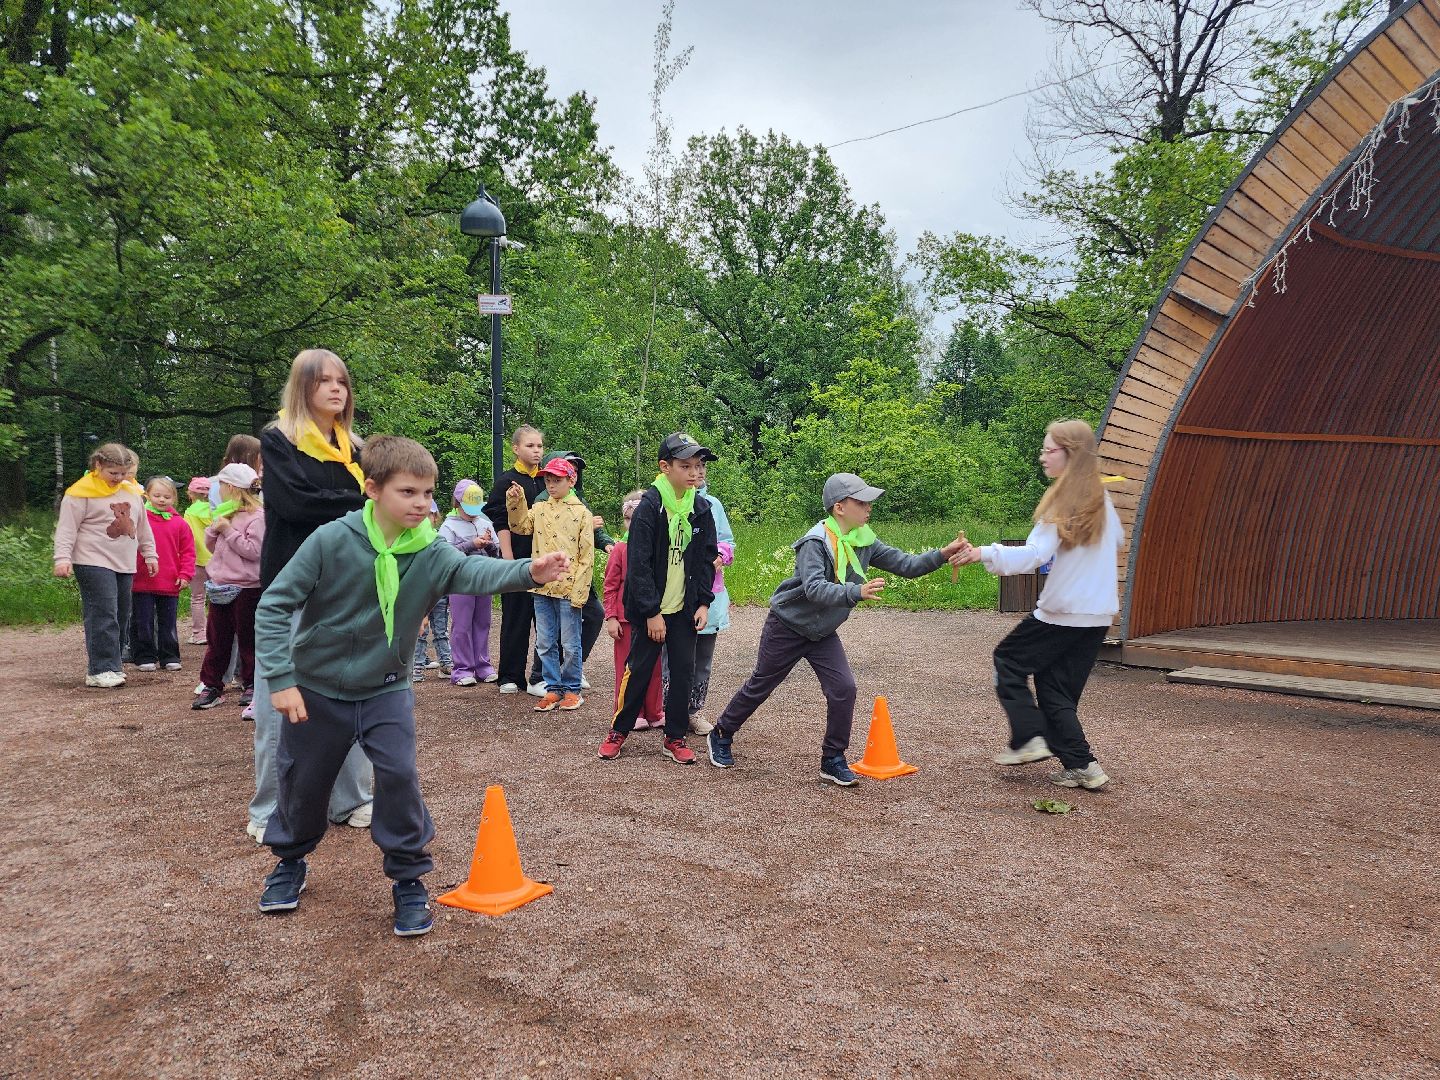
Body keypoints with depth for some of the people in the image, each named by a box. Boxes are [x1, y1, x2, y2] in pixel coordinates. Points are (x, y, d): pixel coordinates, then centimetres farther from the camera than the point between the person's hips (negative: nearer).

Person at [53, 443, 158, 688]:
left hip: (125, 566, 7)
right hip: (94, 564, -7)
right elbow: (67, 528, -8)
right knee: (103, 615, -13)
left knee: (121, 617, 8)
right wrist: (63, 558, -16)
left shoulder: (132, 492, 14)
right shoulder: (82, 492, -5)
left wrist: (149, 555, 21)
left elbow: (143, 527, 22)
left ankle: (110, 665, 18)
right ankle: (100, 670, -10)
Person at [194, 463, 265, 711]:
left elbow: (253, 550, -21)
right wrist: (214, 528, -2)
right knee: (216, 639, 11)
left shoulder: (257, 516, -13)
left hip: (247, 588, -7)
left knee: (247, 639, 5)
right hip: (221, 586, 7)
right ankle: (212, 686, 18)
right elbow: (211, 545, 18)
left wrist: (228, 530, -18)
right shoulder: (226, 513, 12)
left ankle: (252, 686, 17)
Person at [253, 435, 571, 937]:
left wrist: (528, 571, -52)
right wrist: (281, 679, -21)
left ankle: (409, 879, 8)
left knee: (399, 776, -12)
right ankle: (290, 861, 41)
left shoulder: (430, 553, -13)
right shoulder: (331, 541, -20)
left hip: (385, 690, 1)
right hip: (316, 689, -1)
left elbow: (475, 572, -32)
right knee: (303, 782, 13)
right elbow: (274, 605, -17)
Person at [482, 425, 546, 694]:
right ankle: (510, 677, 12)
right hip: (519, 560, -4)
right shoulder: (507, 481, -1)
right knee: (516, 617, 3)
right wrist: (508, 561, -13)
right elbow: (501, 523, -6)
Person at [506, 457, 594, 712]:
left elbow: (587, 557, -5)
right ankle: (553, 689, 20)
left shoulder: (582, 513, -2)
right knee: (545, 643, 10)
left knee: (570, 645, 3)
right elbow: (520, 526, -6)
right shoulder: (539, 509, 11)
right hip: (542, 587, 4)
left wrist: (579, 591, -11)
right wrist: (515, 503, -18)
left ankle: (571, 689, 17)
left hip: (568, 589, -4)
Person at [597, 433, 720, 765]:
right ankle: (619, 730, 21)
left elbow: (707, 559, 9)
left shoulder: (701, 510, 3)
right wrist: (652, 613, -16)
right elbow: (639, 565, -15)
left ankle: (674, 738, 17)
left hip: (685, 609, 4)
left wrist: (703, 603, 0)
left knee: (684, 671, 5)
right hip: (650, 609, -4)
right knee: (639, 669, 4)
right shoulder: (649, 507, -13)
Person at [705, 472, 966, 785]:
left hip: (823, 633, 5)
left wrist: (942, 554, -24)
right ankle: (721, 736, 32)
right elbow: (814, 589, -40)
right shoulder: (816, 542, -27)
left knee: (843, 689, -9)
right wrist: (857, 592, -53)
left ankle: (833, 760, 5)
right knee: (760, 686, 9)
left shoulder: (865, 541, -7)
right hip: (787, 627, -5)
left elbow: (906, 565, -9)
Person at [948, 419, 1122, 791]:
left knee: (1008, 660, 11)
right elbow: (1117, 541, 25)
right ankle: (1081, 766, 9)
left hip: (1062, 613, -7)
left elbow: (1036, 554, -29)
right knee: (1056, 689, 14)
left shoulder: (1062, 501, -16)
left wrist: (984, 554, -39)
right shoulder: (1100, 499, 8)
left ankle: (1030, 739, 4)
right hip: (1098, 616, 7)